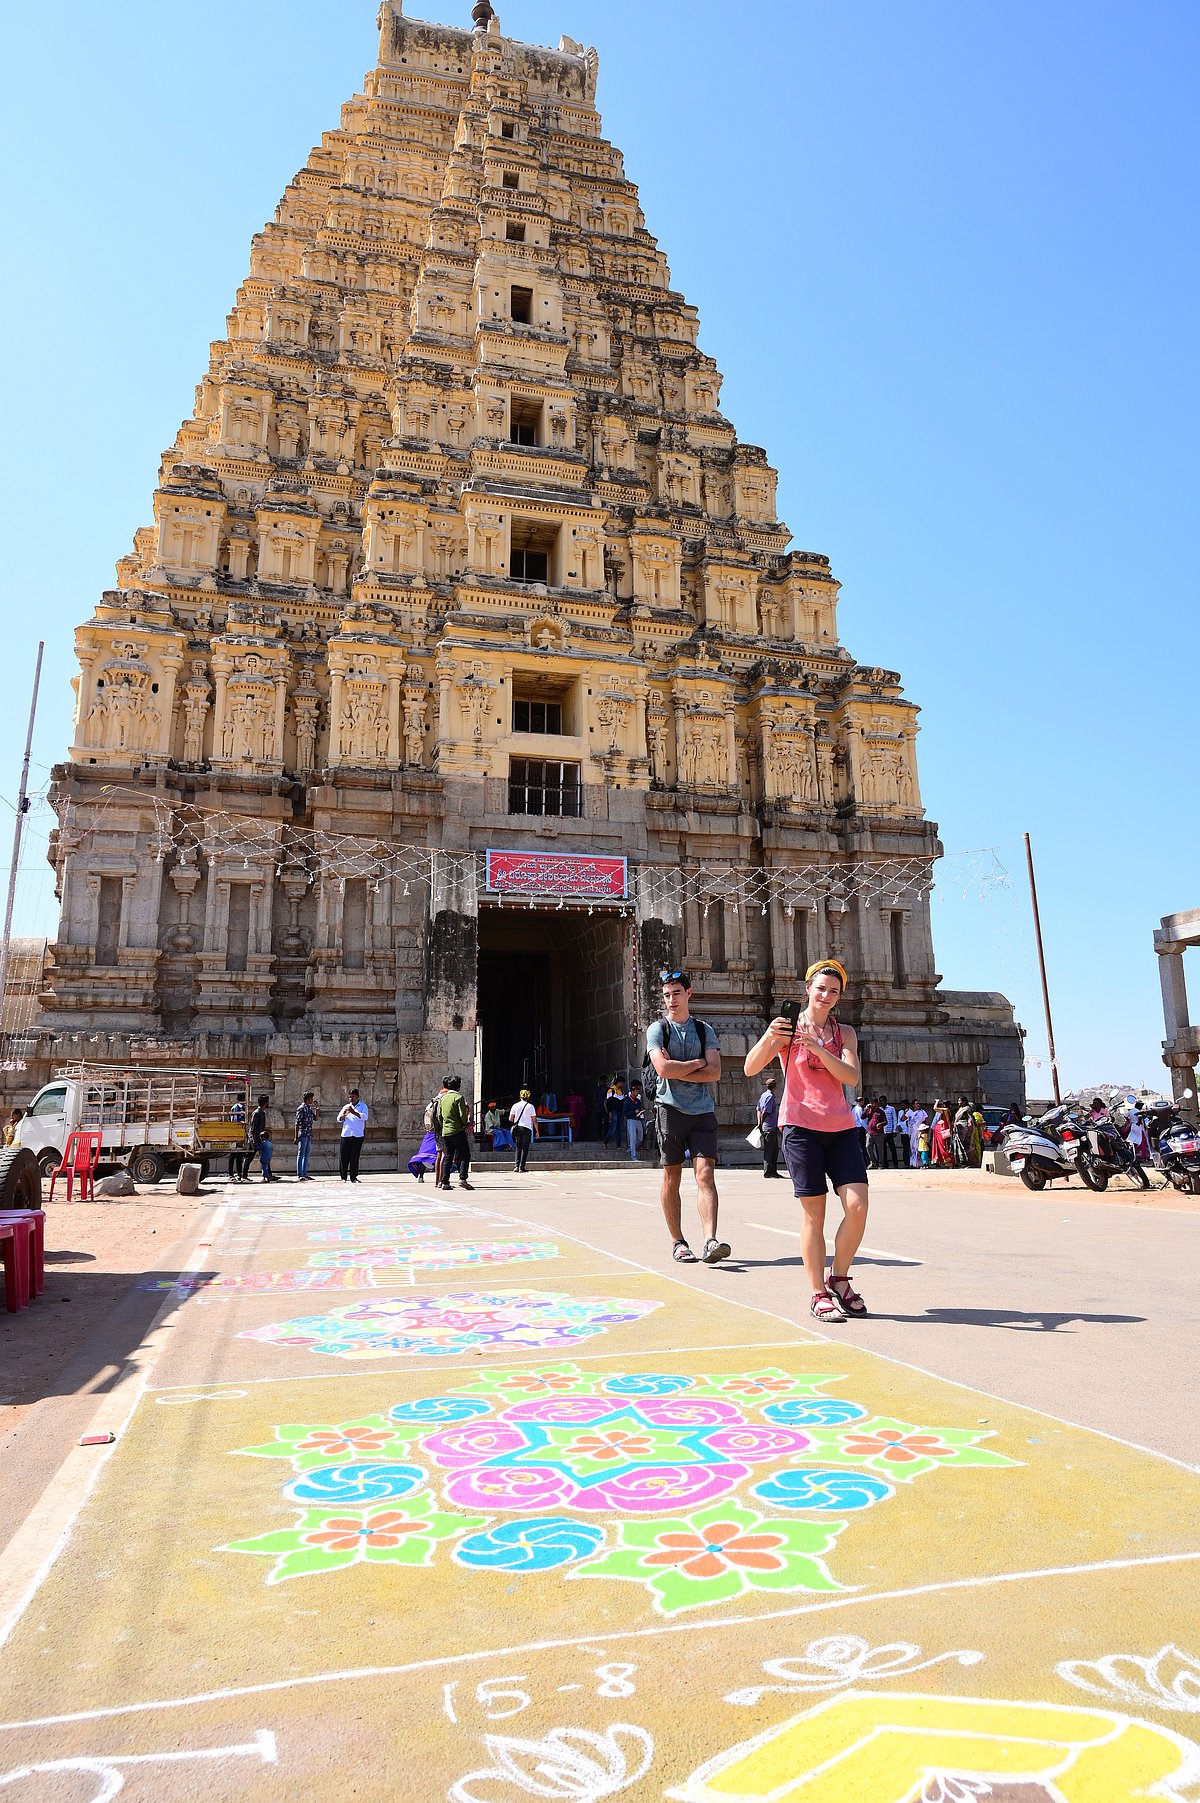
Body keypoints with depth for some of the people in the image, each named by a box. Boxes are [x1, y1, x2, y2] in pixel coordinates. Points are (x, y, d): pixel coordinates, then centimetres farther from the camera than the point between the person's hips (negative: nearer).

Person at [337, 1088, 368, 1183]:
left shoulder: (363, 1106, 8)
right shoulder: (346, 1107, 18)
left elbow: (364, 1116, -11)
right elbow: (339, 1119, 10)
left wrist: (354, 1112, -24)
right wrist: (344, 1115, -12)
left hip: (358, 1136, -3)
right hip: (345, 1135, 3)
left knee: (354, 1158, -2)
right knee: (343, 1157, -1)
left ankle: (353, 1177, 4)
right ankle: (343, 1176, 10)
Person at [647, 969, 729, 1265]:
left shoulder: (704, 1030, 12)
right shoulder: (657, 1029, 5)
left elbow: (714, 1072, -1)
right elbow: (663, 1068, -12)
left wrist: (677, 1071, -8)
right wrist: (697, 1063, -1)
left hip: (703, 1110, 2)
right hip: (671, 1108, -1)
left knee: (706, 1174, -10)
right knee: (671, 1178, 3)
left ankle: (710, 1241, -17)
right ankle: (677, 1243, 13)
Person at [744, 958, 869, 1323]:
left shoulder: (845, 1032, 12)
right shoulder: (788, 1027, 3)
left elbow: (852, 1075, -4)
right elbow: (750, 1068, -8)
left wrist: (818, 1047, -18)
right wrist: (769, 1037, -26)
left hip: (841, 1128, 3)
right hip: (801, 1126, -3)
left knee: (857, 1205, -8)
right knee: (814, 1213, -2)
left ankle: (839, 1279, 14)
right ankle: (819, 1293, 11)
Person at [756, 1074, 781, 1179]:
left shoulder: (763, 1095, 14)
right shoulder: (771, 1097, -15)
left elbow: (758, 1110, 15)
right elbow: (765, 1112, -19)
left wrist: (759, 1123, 11)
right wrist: (761, 1124, -13)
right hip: (770, 1127, -9)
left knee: (775, 1149, 14)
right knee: (769, 1150, -4)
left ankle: (773, 1171, 19)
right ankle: (767, 1172, 0)